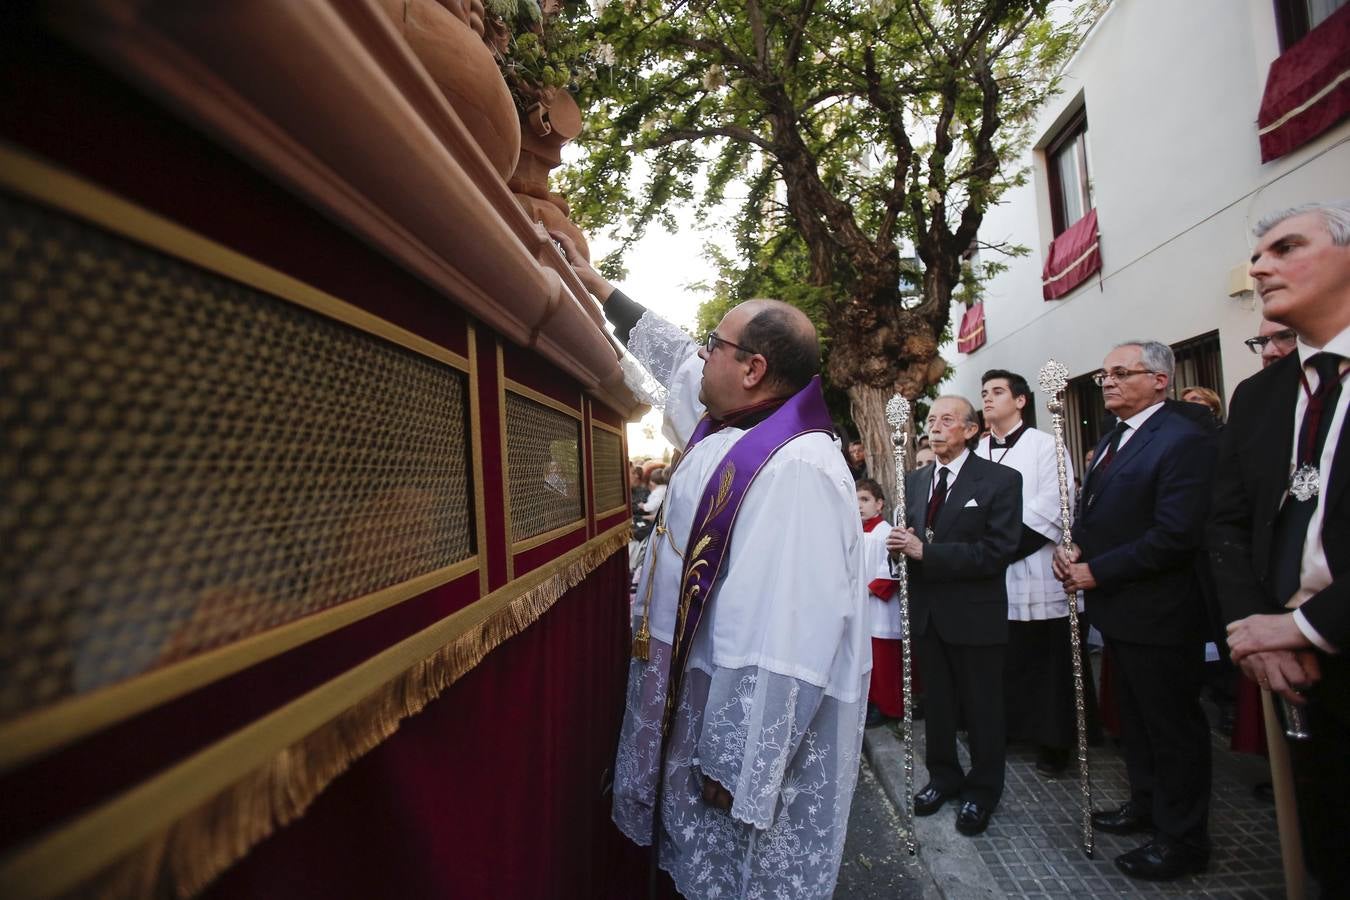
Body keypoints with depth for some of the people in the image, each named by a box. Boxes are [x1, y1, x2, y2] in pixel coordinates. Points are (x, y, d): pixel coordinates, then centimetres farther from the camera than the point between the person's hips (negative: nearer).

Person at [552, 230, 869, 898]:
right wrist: (592, 280, 22)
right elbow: (671, 356, 16)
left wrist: (733, 765, -22)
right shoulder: (728, 426, 0)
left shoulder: (797, 469, -28)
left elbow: (787, 647, -29)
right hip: (697, 703, 8)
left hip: (756, 729, -8)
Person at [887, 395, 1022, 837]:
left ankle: (982, 791, 31)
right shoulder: (914, 480, 7)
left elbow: (997, 552, -19)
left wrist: (926, 552, -25)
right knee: (936, 702, 18)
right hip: (927, 612, 5)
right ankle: (944, 777, 38)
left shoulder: (1001, 480, -11)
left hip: (974, 613, -5)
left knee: (982, 707, 12)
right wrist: (902, 544, -14)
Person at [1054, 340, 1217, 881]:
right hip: (1117, 610, 9)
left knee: (1172, 724, 7)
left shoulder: (1184, 440, -18)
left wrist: (1096, 571, -20)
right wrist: (1074, 546, -3)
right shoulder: (1113, 439, 11)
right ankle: (1146, 804, 42)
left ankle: (1182, 839, 25)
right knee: (1134, 715, 23)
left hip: (1158, 613, -9)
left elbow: (1176, 535, -25)